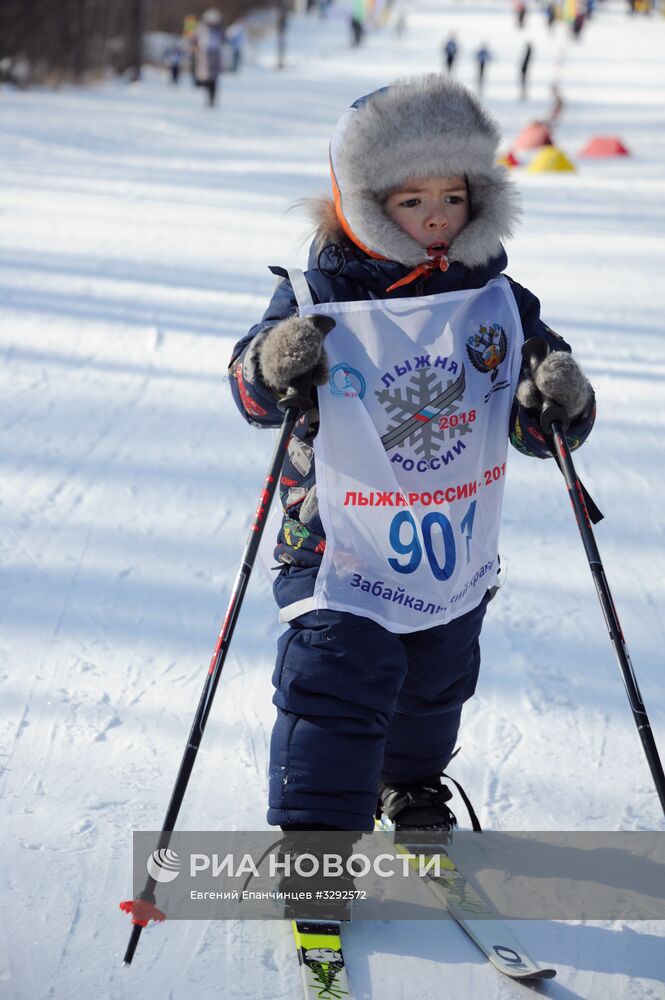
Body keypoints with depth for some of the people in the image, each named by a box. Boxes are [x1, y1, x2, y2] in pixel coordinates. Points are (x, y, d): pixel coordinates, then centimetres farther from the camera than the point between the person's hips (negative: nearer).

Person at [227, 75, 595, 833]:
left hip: (457, 557, 5)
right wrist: (272, 365, -32)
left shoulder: (498, 304, -4)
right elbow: (252, 396, -8)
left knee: (434, 687, 24)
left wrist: (558, 401, -25)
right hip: (343, 553, -4)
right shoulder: (316, 301, -14)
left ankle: (412, 785, 52)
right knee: (335, 689, -11)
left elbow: (531, 427, -2)